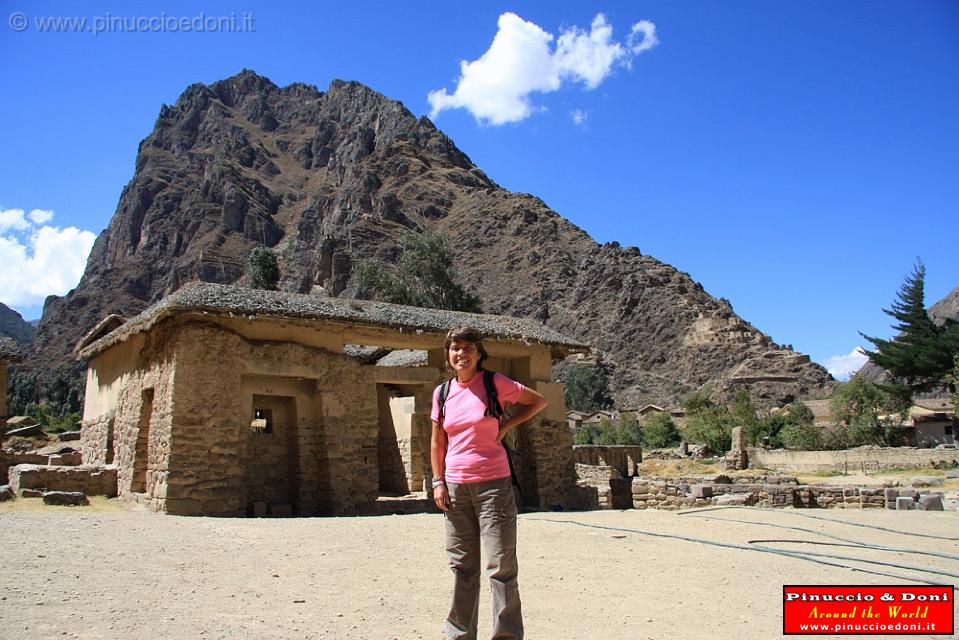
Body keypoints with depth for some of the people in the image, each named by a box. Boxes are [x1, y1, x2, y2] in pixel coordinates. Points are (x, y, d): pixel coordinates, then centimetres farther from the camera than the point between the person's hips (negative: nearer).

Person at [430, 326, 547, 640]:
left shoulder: (495, 383, -4)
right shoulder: (442, 393, 7)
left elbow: (539, 401, 6)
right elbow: (437, 442, 13)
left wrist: (508, 424, -5)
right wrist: (438, 481, 5)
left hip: (493, 484, -4)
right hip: (455, 487, 4)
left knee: (501, 566, -1)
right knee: (462, 566, 12)